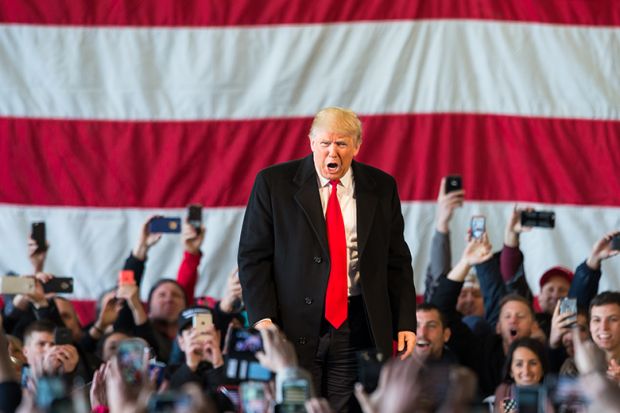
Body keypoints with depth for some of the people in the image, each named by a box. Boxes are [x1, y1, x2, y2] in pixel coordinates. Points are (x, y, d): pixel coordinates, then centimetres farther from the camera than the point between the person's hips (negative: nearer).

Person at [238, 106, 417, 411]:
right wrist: (262, 318, -11)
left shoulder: (381, 188, 8)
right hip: (294, 326, -2)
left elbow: (397, 261, 12)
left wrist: (406, 322, 4)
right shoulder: (274, 183, 1)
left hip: (355, 328, 2)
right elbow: (253, 257, 0)